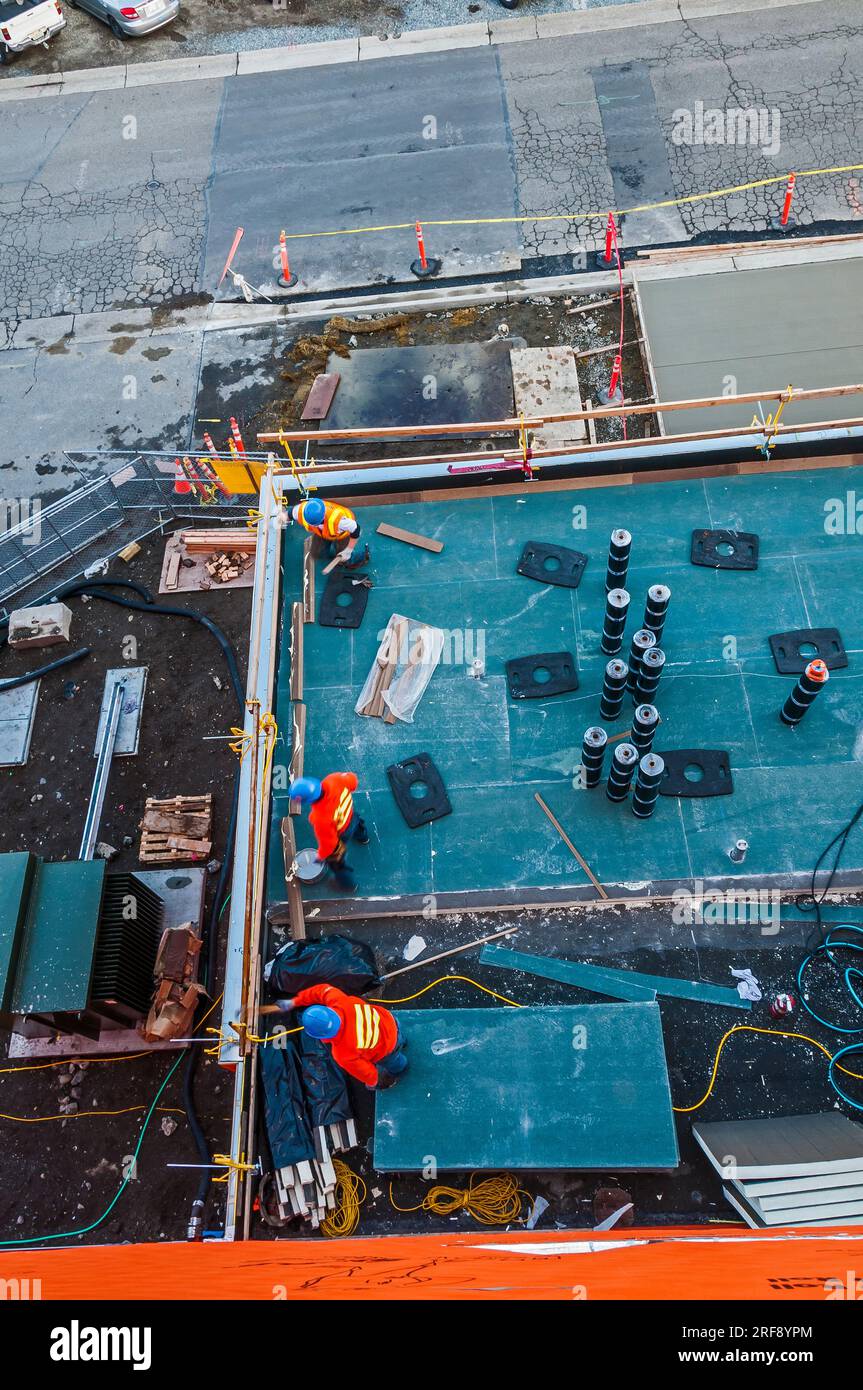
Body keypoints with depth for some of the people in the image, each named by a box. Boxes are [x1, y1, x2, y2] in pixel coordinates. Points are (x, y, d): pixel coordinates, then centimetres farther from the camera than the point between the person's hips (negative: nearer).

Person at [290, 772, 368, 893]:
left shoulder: (320, 819, -47)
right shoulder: (333, 779, -37)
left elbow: (328, 843, -28)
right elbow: (352, 779, -15)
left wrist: (321, 856, -5)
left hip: (341, 835, -5)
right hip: (351, 814, 5)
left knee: (335, 860, 28)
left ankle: (348, 884, 55)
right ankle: (362, 836, 79)